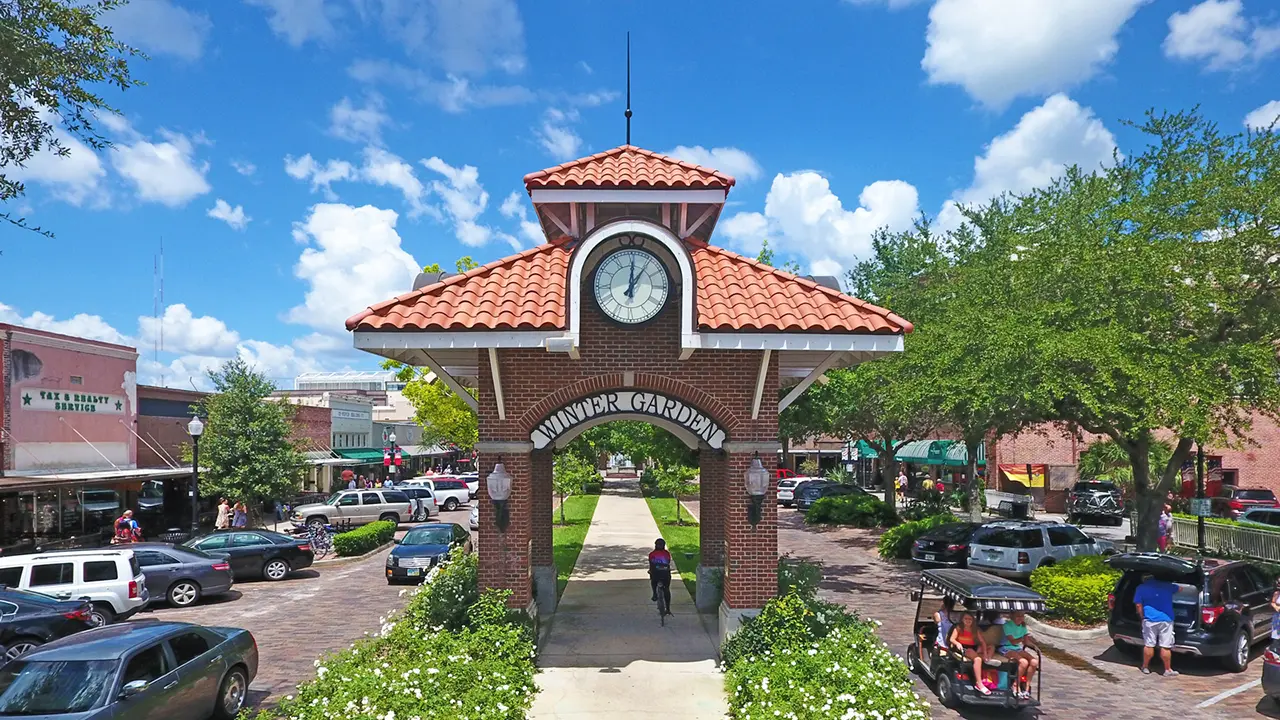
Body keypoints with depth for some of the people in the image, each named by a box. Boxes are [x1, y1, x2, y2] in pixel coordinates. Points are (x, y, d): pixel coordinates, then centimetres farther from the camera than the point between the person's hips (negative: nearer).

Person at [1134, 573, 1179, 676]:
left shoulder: (1141, 588, 1)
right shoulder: (1167, 585, 7)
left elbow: (1139, 606, 0)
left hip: (1150, 620, -1)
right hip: (1166, 619, 1)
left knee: (1149, 645, 7)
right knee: (1165, 647, 3)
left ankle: (1145, 667, 19)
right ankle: (1168, 670, 11)